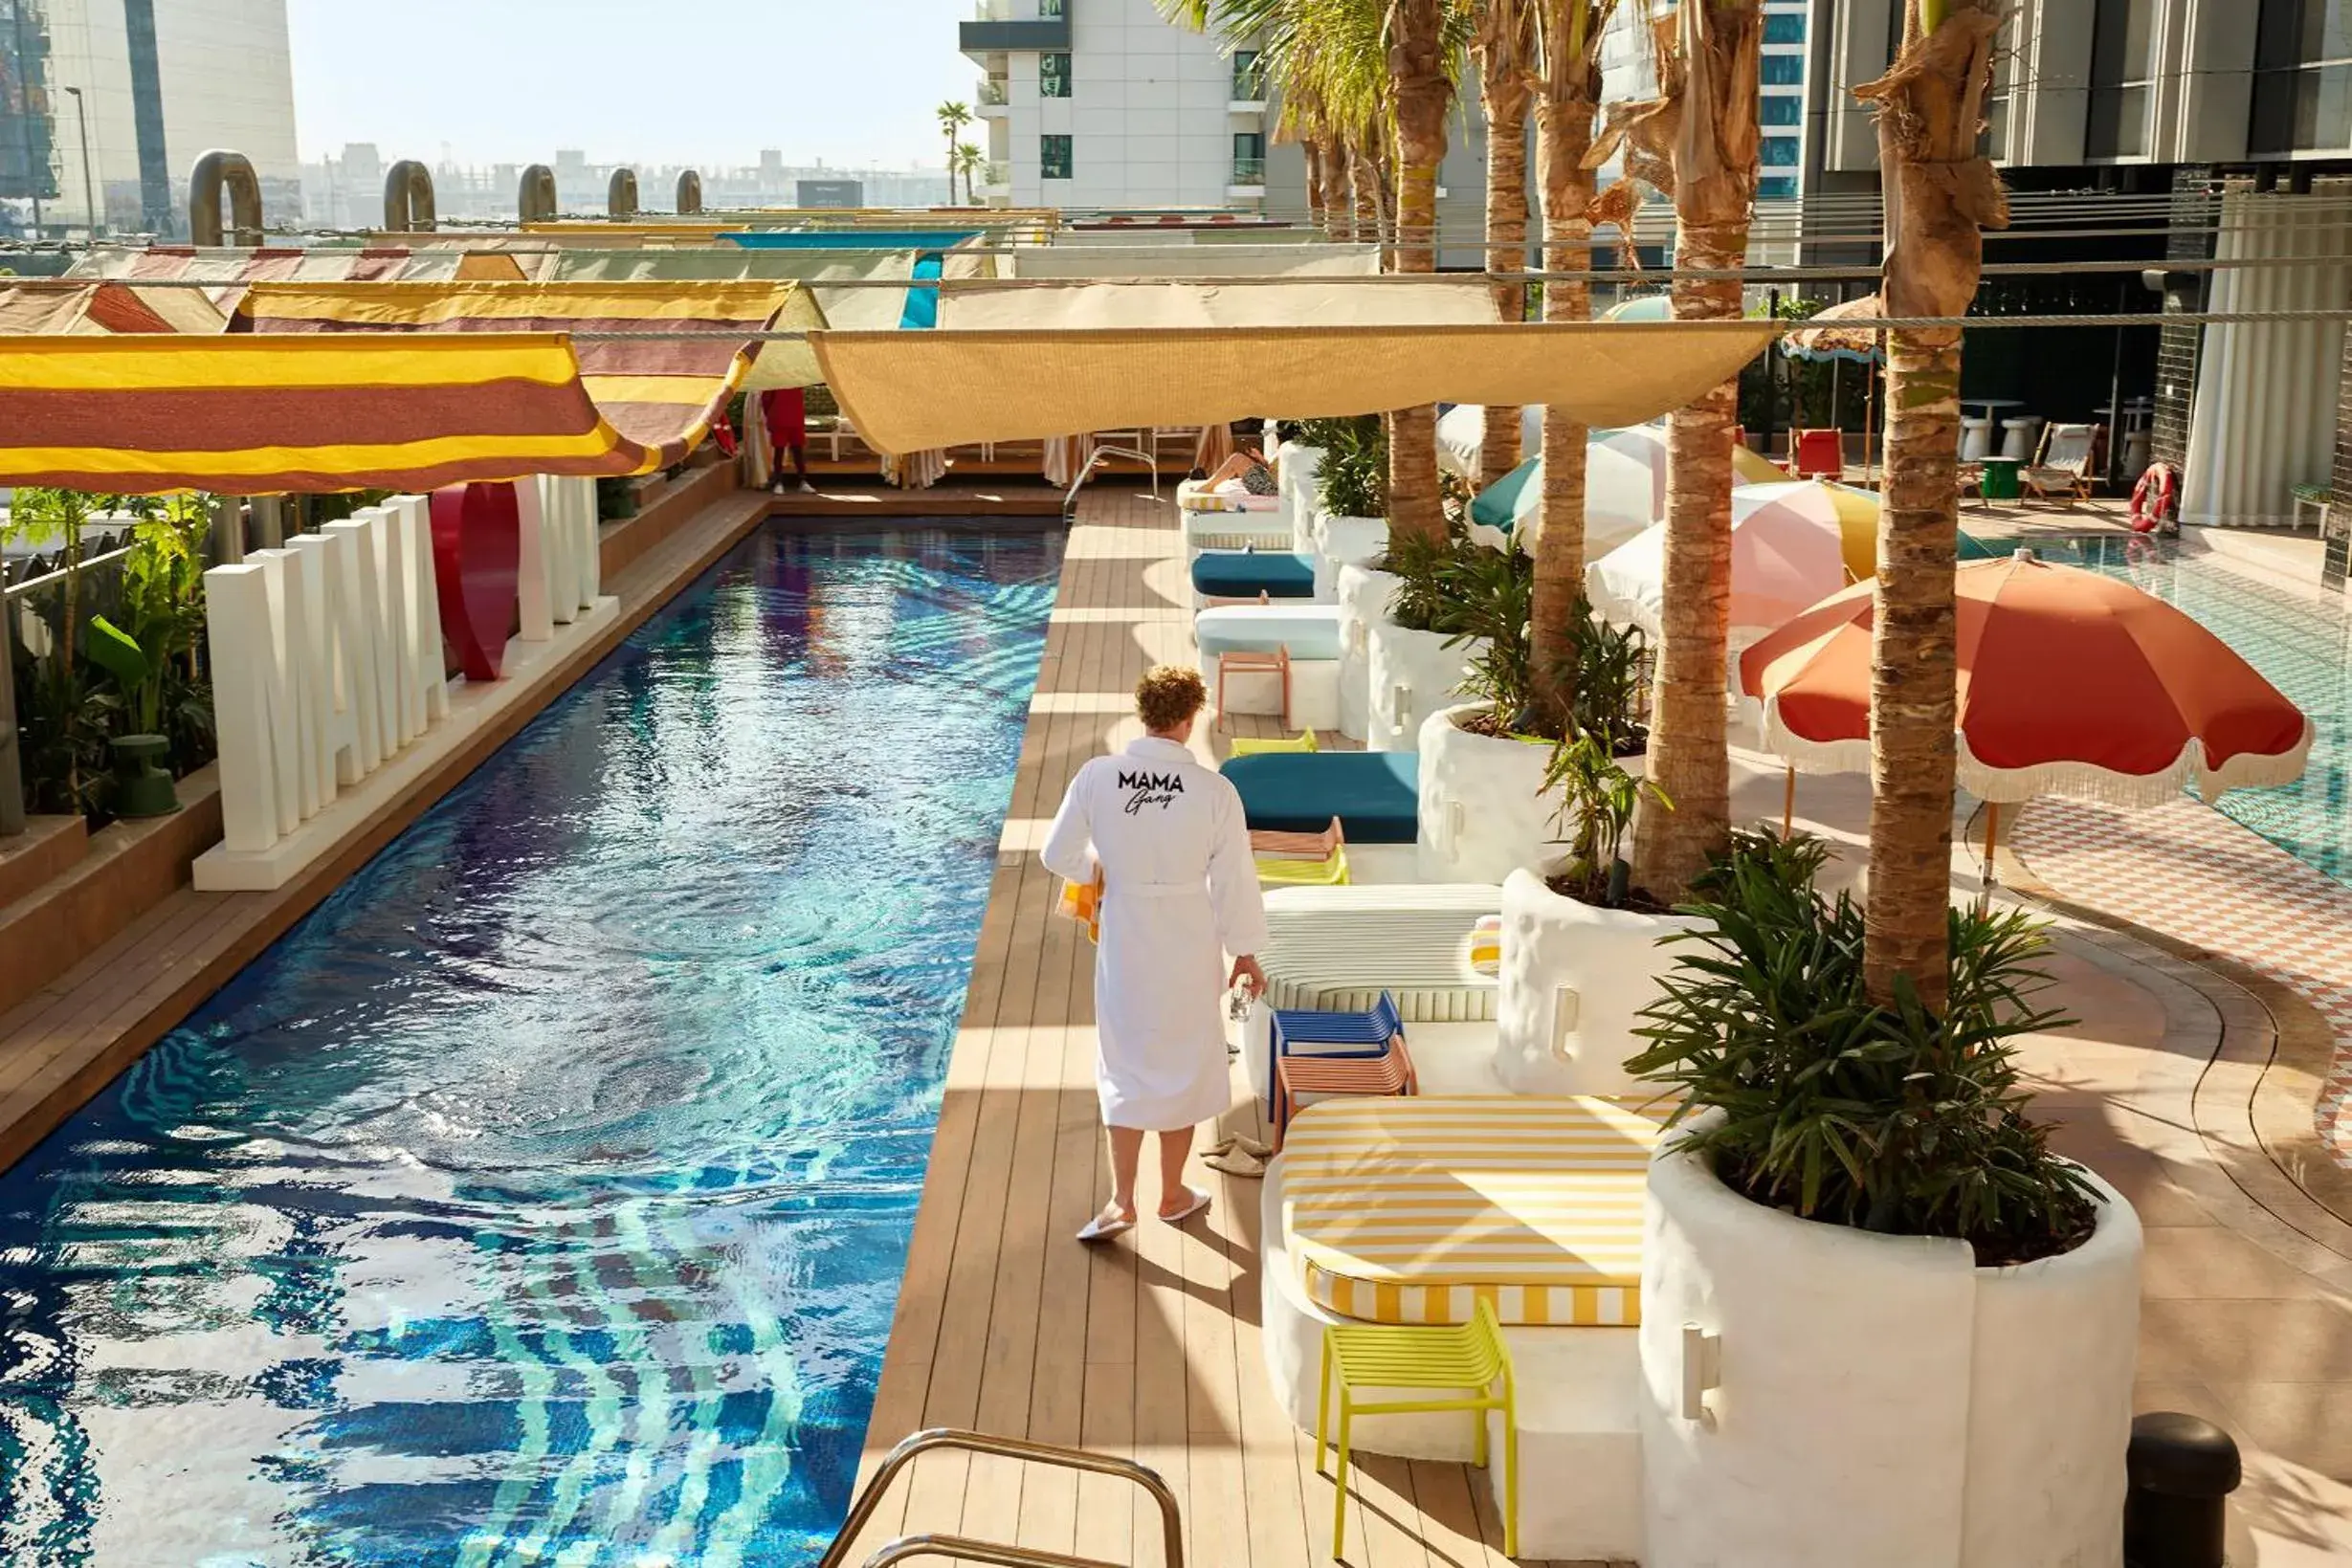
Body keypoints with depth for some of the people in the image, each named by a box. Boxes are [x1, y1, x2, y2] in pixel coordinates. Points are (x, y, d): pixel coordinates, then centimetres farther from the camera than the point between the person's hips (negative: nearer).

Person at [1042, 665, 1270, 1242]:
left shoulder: (1096, 777, -12)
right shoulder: (1214, 790, -16)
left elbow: (1059, 855, -3)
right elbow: (1235, 878, -9)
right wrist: (1246, 951, 4)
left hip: (1123, 939, 1)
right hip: (1190, 942, -1)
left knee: (1126, 1064, 15)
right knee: (1184, 1064, 16)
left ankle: (1122, 1201, 13)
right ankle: (1173, 1195, 30)